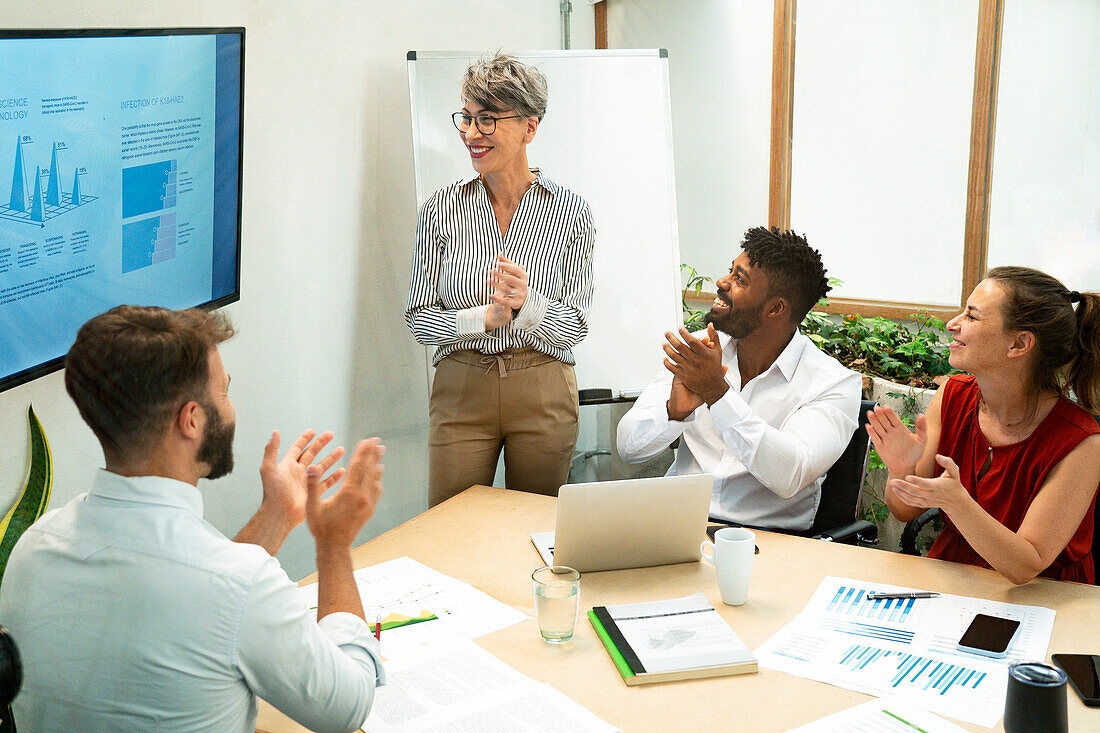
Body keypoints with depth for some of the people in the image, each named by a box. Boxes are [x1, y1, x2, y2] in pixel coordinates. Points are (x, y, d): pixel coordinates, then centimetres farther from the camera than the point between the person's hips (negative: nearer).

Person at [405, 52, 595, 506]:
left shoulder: (571, 211, -4)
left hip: (544, 396, 0)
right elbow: (419, 318, -1)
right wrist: (486, 317, -17)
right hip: (461, 392, 1)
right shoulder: (442, 209, -1)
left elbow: (576, 325, -3)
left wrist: (527, 304, -23)